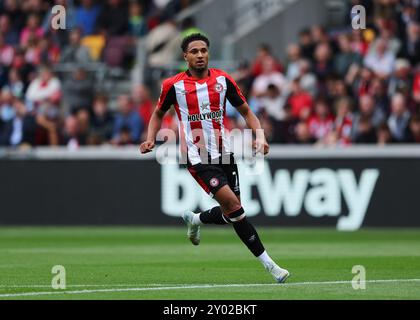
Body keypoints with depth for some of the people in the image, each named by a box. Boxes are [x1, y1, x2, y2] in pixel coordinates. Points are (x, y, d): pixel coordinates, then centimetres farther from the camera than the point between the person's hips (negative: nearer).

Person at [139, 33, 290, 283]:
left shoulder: (223, 80, 3)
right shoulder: (174, 85, -2)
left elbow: (246, 111, 10)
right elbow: (159, 113, 15)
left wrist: (260, 136, -6)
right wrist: (151, 139, -2)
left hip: (224, 154, 4)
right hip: (198, 158, -4)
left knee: (231, 213, 5)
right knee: (233, 205, -19)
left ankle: (195, 219, 38)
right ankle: (267, 262, -13)